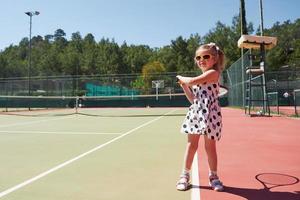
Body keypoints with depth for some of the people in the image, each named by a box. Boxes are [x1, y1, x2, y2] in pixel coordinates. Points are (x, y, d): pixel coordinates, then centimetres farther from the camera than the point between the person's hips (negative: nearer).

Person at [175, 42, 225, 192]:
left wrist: (182, 78, 0)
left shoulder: (213, 73, -7)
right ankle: (185, 175, 18)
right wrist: (184, 85, 11)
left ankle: (213, 177, 24)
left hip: (209, 115, -6)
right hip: (195, 113, 7)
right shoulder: (199, 78, 19)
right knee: (191, 145, 8)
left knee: (210, 147, 5)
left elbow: (192, 81, -20)